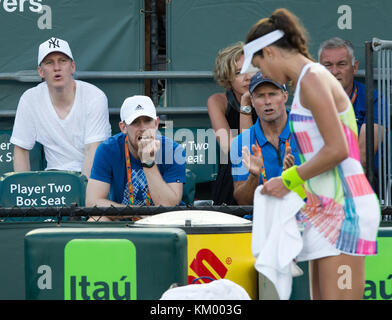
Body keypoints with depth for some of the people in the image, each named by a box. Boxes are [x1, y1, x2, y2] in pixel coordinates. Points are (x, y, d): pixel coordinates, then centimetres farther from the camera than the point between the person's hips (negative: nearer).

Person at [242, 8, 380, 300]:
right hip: (327, 209, 10)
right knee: (321, 296, 7)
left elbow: (336, 149, -19)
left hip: (345, 208, -10)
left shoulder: (312, 79, -11)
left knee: (337, 296, -13)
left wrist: (289, 181, -10)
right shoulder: (310, 78, 19)